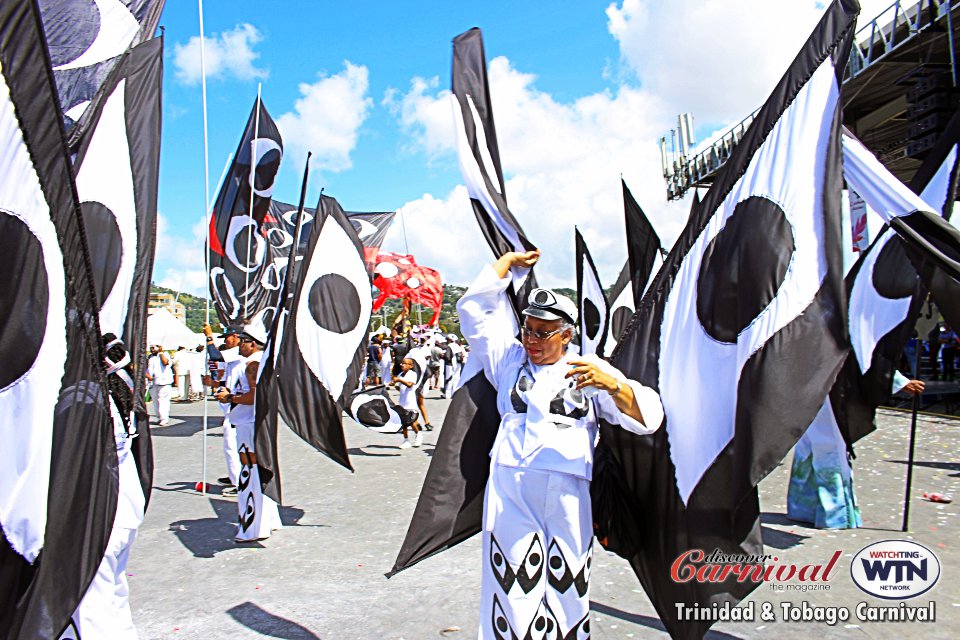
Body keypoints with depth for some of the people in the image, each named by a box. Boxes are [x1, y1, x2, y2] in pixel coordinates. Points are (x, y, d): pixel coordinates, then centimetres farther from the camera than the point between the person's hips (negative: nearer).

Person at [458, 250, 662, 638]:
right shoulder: (510, 359, 17)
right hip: (508, 492, 1)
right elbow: (473, 308, 18)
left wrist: (613, 385, -19)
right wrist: (509, 261, 23)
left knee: (565, 595, 1)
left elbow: (648, 418, 0)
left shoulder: (592, 370, 9)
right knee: (511, 596, 0)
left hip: (565, 494, -1)